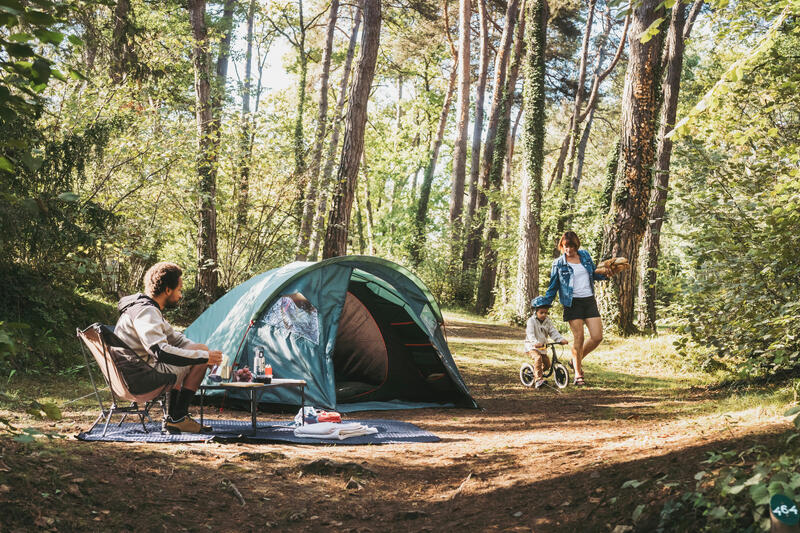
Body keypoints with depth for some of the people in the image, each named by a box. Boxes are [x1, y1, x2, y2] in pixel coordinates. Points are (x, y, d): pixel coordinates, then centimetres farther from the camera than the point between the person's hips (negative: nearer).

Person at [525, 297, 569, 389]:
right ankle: (538, 380, -32)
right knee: (538, 358, -31)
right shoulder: (531, 321, -14)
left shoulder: (548, 321, 5)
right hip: (531, 346, -6)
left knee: (547, 364, 3)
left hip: (543, 347, 7)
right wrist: (535, 342, -45)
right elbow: (530, 334, -27)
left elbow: (553, 332, -1)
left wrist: (561, 339, -20)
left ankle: (539, 372, 35)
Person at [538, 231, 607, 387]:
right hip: (572, 303, -3)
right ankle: (578, 374, 8)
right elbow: (553, 287, 8)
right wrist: (543, 304, 2)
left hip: (589, 301, 3)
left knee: (597, 336, -4)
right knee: (578, 338, -5)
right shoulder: (558, 264, 2)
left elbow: (594, 274, 20)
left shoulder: (585, 255, 11)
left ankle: (577, 359, 21)